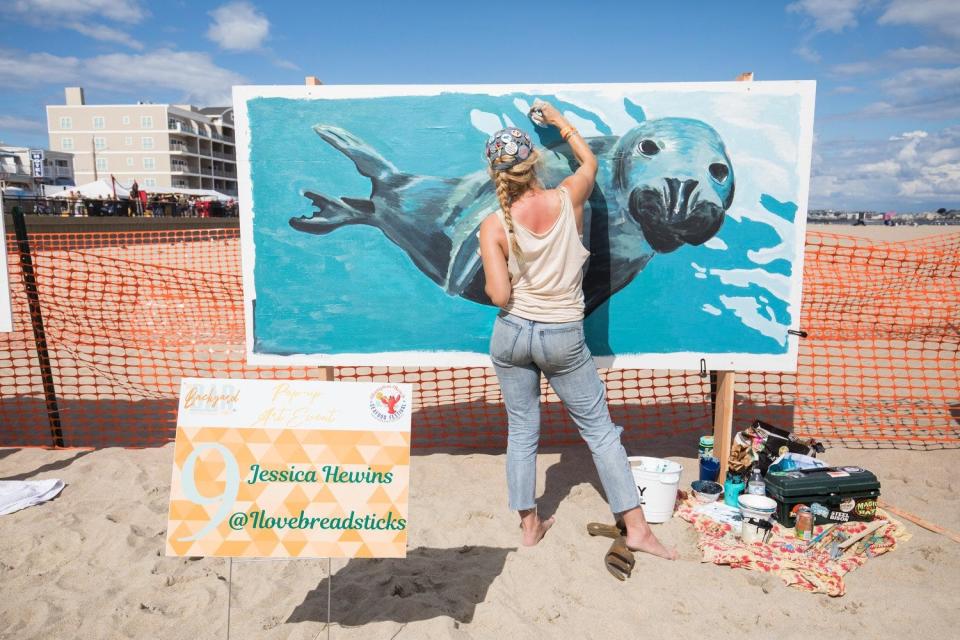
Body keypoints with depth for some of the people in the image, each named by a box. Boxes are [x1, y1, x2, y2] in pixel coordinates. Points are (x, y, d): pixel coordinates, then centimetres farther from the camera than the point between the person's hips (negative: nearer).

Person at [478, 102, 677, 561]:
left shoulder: (493, 226, -12)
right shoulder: (567, 200, -8)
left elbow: (499, 296, -16)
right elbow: (589, 162, 15)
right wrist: (561, 121, 27)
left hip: (512, 334, 1)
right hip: (563, 338, 0)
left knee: (521, 431, 15)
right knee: (600, 429, 11)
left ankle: (529, 524, 28)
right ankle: (636, 526, 17)